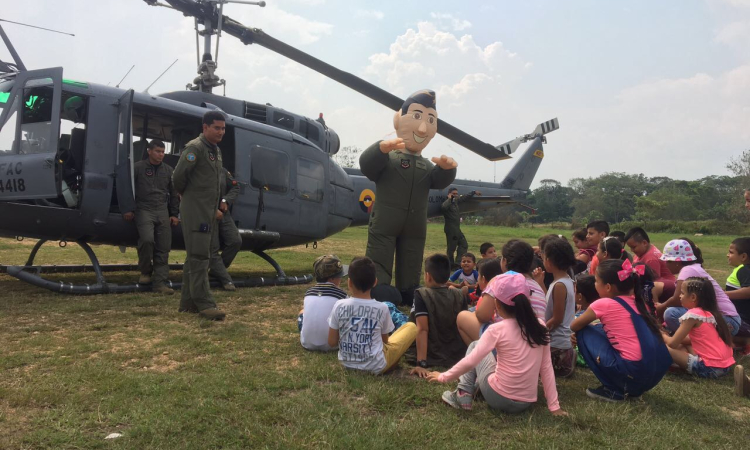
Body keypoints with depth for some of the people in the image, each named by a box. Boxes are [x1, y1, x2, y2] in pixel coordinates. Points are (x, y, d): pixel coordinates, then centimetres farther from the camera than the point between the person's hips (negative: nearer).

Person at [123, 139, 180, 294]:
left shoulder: (168, 170, 15)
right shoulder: (138, 167, 2)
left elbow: (174, 194, 19)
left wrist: (174, 214, 13)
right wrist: (128, 209, -2)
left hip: (162, 212, 4)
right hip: (144, 210, -4)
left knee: (163, 248, -2)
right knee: (147, 239, -25)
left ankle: (160, 282, 3)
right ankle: (145, 272, 1)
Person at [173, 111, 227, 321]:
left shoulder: (216, 150, 17)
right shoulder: (195, 148, -10)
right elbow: (178, 177, -14)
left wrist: (218, 203, 14)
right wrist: (190, 197, -1)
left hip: (209, 211, 9)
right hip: (195, 211, -9)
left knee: (196, 256, 12)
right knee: (199, 256, -10)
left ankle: (188, 302, 19)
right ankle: (204, 304, -10)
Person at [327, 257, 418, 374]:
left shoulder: (339, 306, -12)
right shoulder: (381, 308, -14)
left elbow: (332, 342, -5)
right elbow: (385, 340, 1)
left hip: (346, 363, 4)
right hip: (376, 366, -4)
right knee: (411, 327, 10)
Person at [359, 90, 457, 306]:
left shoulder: (427, 166, 14)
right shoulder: (386, 158, -3)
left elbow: (440, 181, -1)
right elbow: (366, 163, -21)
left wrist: (446, 169, -25)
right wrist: (382, 147, -42)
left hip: (415, 228, 5)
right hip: (384, 225, -5)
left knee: (410, 273, 12)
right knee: (378, 271, -4)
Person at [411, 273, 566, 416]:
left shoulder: (497, 330, -15)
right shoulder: (540, 326, -3)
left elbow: (470, 362, -14)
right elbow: (547, 368, 1)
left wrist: (443, 377, 0)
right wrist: (554, 406, 7)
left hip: (498, 398, -5)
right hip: (526, 403, 5)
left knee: (474, 345, 16)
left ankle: (463, 394, 10)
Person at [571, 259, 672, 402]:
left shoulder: (604, 304, -5)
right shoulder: (636, 301, 13)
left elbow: (574, 326, 8)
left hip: (633, 372, -8)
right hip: (657, 372, 8)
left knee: (584, 333, 4)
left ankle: (614, 390, 4)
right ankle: (627, 388, 17)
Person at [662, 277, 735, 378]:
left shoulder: (693, 314, -13)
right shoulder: (709, 313, 12)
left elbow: (673, 344, -10)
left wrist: (662, 335, 11)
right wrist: (668, 336, 17)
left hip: (710, 368, -9)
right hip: (725, 365, 9)